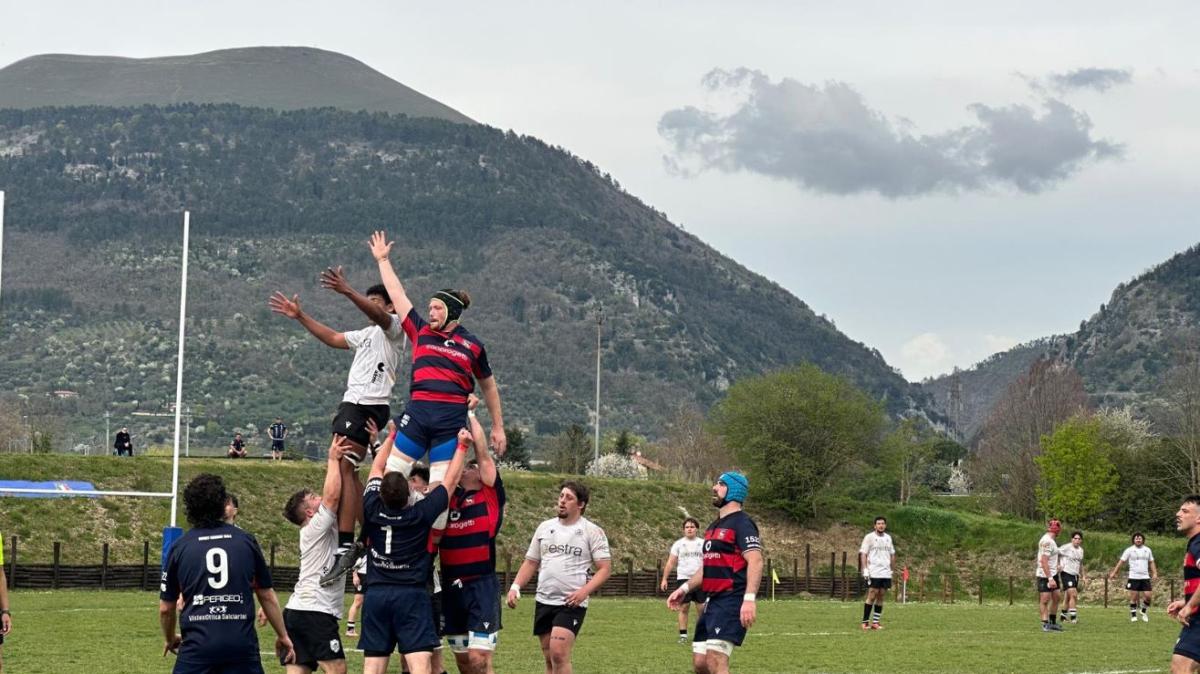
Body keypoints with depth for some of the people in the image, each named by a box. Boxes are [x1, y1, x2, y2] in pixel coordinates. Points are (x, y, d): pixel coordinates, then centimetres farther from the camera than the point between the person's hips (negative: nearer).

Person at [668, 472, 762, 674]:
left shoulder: (741, 524, -9)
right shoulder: (714, 527, 20)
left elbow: (755, 561, -20)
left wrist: (749, 599, -31)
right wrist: (685, 588, 19)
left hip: (732, 602, -10)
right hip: (713, 602, 10)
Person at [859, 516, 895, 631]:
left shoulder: (888, 538, 14)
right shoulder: (869, 537, -1)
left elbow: (892, 554, 21)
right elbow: (863, 554, -4)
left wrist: (892, 569, 15)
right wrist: (865, 570, -13)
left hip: (886, 573, 5)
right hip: (873, 573, -5)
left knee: (881, 597, 3)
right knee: (872, 596, -9)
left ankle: (876, 622, 7)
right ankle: (865, 622, -6)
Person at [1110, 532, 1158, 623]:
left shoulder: (1147, 550, 10)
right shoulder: (1129, 550, -1)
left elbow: (1151, 562, 16)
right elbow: (1121, 561, -2)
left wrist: (1155, 573, 2)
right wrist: (1114, 572, -7)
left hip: (1145, 577, 3)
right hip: (1133, 577, -3)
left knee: (1148, 596, -5)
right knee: (1134, 597, -1)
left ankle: (1144, 612, 19)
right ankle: (1133, 615, 11)